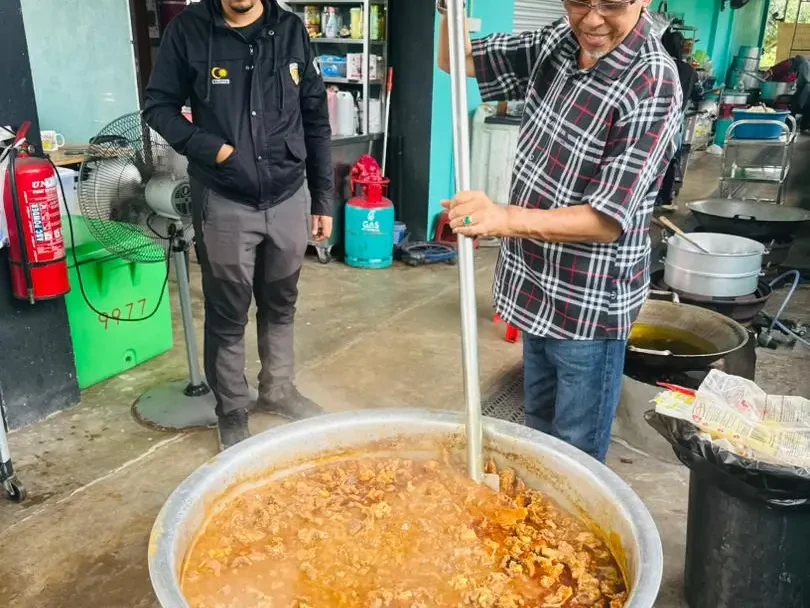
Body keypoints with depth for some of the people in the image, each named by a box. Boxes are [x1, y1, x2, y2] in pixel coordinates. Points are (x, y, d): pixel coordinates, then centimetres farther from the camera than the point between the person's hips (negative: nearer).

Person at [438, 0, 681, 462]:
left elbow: (608, 220, -26)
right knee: (538, 427, 26)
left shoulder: (652, 85, -23)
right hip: (538, 287, 7)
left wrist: (505, 219, -40)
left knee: (576, 455, 11)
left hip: (588, 304, -7)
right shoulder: (558, 43, 0)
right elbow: (455, 61, 7)